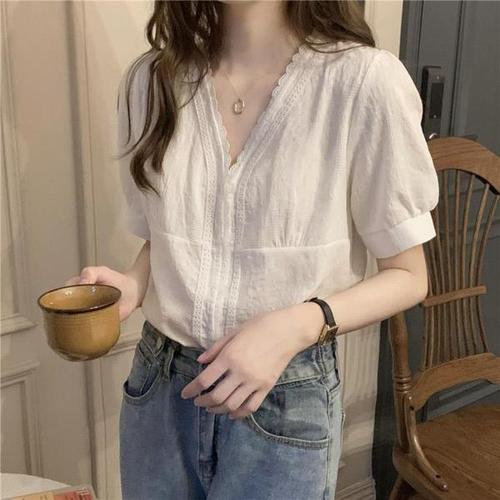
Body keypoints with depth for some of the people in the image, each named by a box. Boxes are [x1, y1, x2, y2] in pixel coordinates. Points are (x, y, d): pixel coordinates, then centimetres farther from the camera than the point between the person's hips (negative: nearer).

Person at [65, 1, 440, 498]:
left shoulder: (365, 79, -17)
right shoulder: (149, 81, -3)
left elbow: (407, 276, -8)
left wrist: (298, 326, -23)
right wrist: (133, 286, -11)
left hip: (286, 400, -3)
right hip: (157, 385, 4)